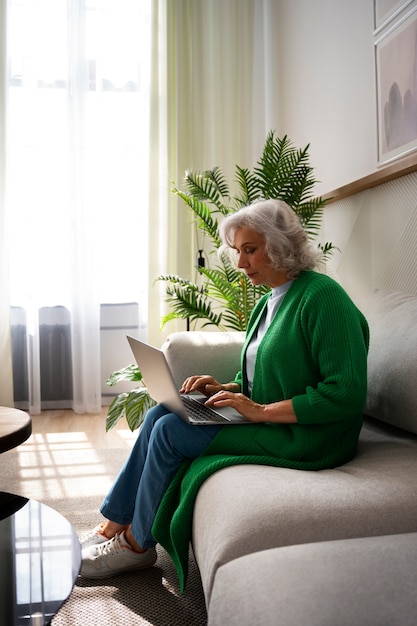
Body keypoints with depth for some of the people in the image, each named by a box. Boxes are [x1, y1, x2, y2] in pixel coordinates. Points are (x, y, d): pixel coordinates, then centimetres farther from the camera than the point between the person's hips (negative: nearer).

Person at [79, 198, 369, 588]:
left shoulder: (322, 295, -16)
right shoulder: (266, 304, 13)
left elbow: (346, 394, -24)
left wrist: (262, 410, -23)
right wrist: (223, 389, 1)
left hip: (304, 436, -9)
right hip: (266, 420, 9)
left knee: (170, 431, -16)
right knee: (159, 414, -3)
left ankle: (136, 543, 5)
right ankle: (113, 525, 3)